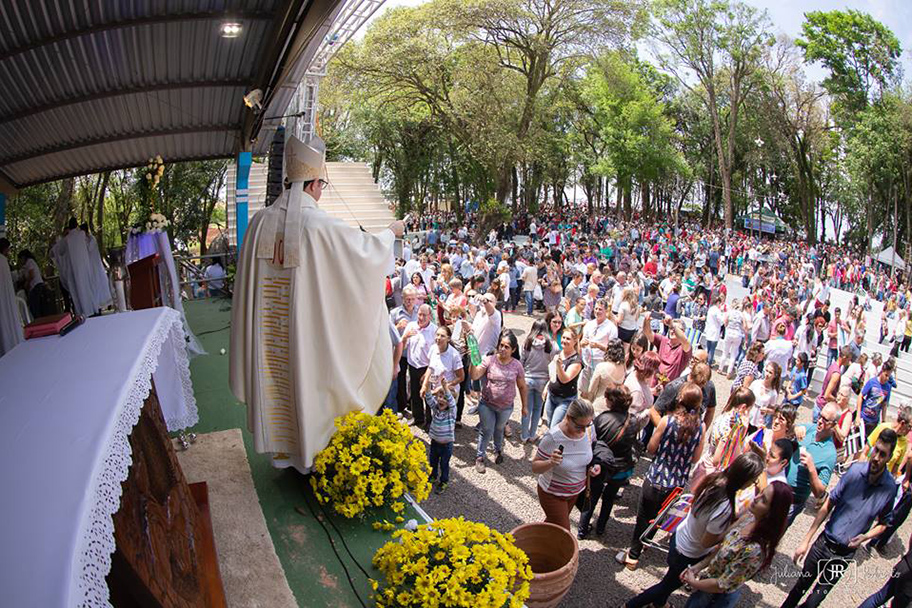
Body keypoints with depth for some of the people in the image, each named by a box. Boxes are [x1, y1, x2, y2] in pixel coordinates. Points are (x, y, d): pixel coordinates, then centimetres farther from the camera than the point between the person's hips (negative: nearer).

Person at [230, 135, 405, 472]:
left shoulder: (261, 220, -4)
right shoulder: (322, 225, -19)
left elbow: (249, 276, 7)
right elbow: (366, 247, -5)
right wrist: (391, 232, 13)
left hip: (268, 329, 5)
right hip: (307, 329, -5)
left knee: (276, 383, 19)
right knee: (308, 383, 13)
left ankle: (281, 448, 37)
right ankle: (309, 449, 30)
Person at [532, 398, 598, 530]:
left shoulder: (589, 430, -16)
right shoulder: (552, 438, -32)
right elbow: (535, 467, -23)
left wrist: (595, 465, -13)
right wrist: (550, 463, -44)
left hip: (575, 492, 5)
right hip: (553, 495, -5)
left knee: (553, 522, 26)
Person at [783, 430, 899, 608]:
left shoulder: (890, 488, -14)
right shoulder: (855, 470, -15)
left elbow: (883, 523, 5)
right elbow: (828, 505, -7)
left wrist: (865, 537, -17)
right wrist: (806, 540, -6)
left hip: (845, 554, 0)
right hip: (824, 543, 0)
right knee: (800, 587, 15)